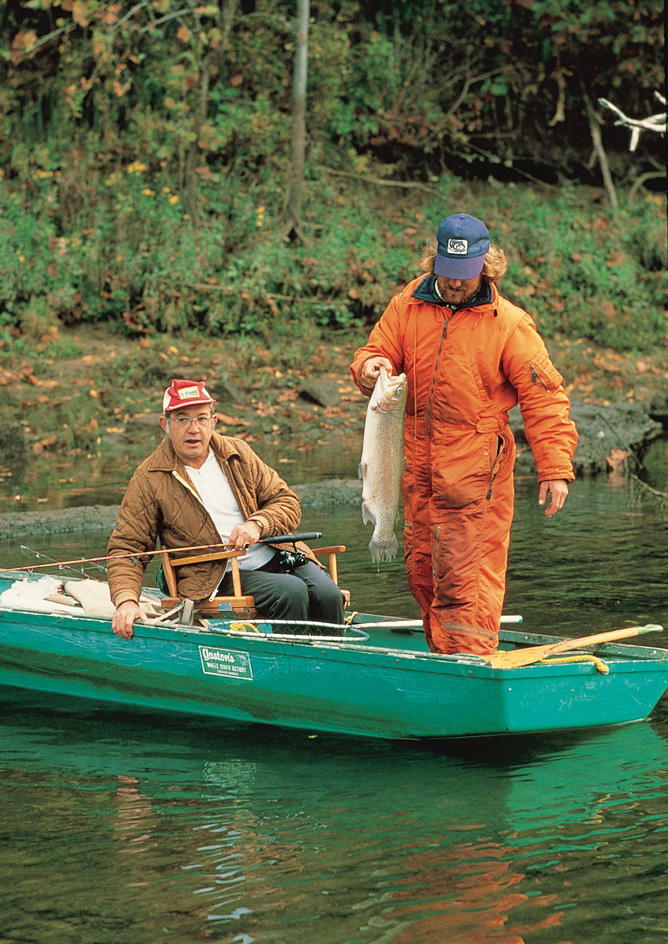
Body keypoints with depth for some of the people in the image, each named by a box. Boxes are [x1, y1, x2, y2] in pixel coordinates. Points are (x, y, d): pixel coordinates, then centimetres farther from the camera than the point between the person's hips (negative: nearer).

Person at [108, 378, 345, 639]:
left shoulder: (237, 454, 10)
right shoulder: (148, 480, -1)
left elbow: (286, 502, 11)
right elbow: (126, 547, -1)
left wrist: (257, 524, -12)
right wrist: (126, 600, -19)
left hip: (276, 557, 4)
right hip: (219, 577, -4)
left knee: (327, 595, -21)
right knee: (291, 592, -29)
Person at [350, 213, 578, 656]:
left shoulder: (510, 325, -6)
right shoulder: (407, 306, 6)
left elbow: (544, 399, -6)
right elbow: (377, 352, 14)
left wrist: (555, 469, -14)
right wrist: (370, 369, -13)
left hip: (477, 477, -5)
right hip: (420, 469, 5)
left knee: (467, 578, -11)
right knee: (423, 572, 8)